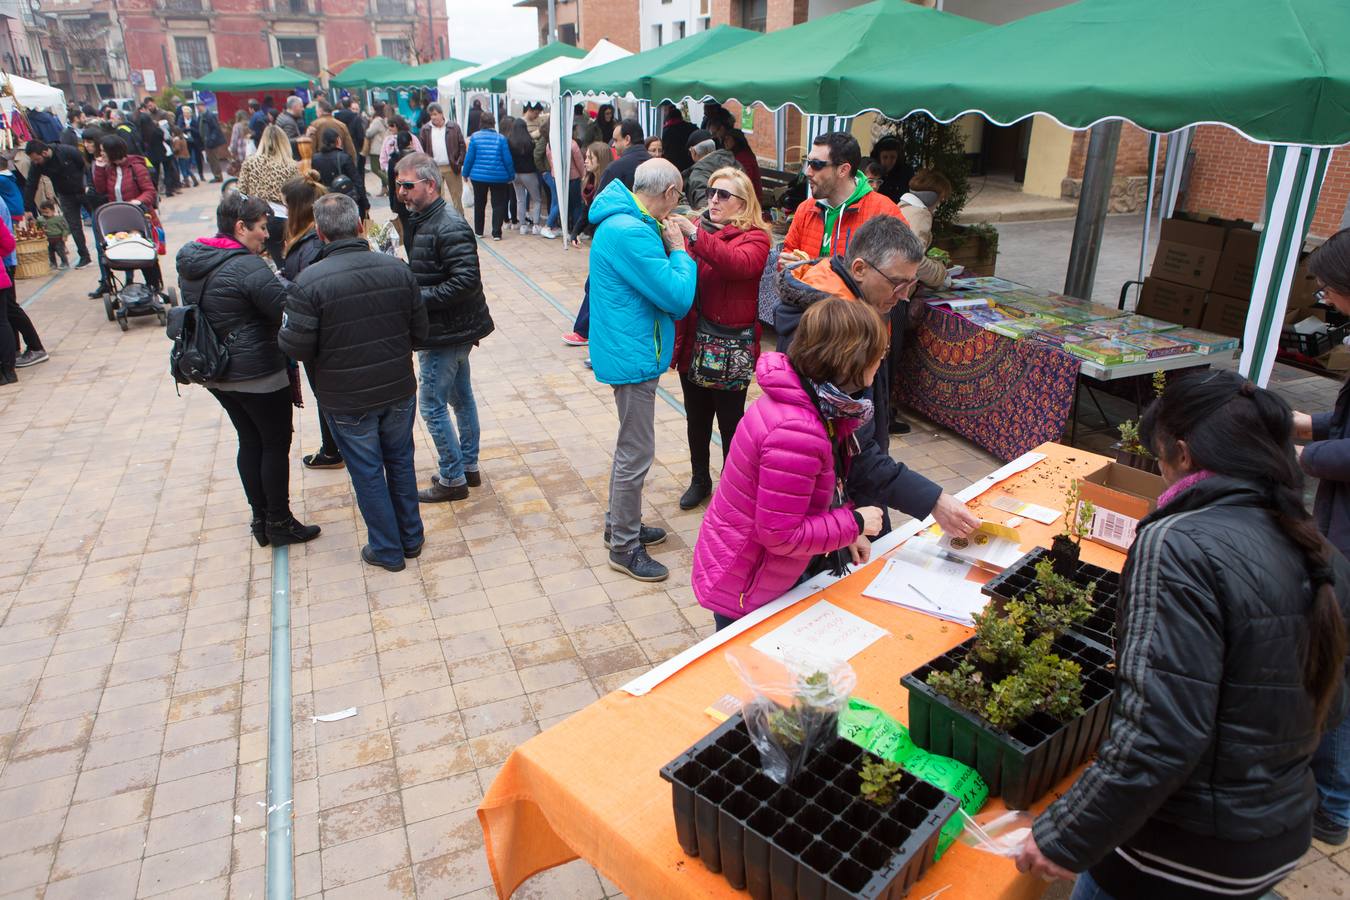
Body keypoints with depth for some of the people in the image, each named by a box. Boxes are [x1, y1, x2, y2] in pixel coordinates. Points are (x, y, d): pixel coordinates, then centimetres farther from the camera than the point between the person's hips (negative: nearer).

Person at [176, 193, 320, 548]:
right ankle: (279, 524, 16)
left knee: (249, 442, 18)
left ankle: (261, 521, 27)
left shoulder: (190, 263, 6)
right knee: (276, 445, 6)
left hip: (216, 373, 8)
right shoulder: (247, 267, -21)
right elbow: (288, 313, -24)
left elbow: (194, 310, 15)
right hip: (258, 375, -8)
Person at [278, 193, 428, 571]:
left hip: (347, 401, -3)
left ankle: (387, 550, 25)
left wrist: (285, 323, 4)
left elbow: (295, 347, -17)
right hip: (398, 390, 4)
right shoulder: (397, 269, -8)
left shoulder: (310, 281, -20)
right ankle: (411, 538, 34)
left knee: (367, 473, 12)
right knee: (401, 462, 21)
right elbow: (419, 332, -2)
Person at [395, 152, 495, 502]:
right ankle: (469, 467, 31)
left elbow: (466, 280, -27)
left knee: (432, 405, -2)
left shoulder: (448, 228, -21)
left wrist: (418, 298, -24)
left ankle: (453, 479, 10)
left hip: (446, 333, -10)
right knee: (461, 397, 18)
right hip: (453, 330, 10)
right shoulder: (420, 221, 10)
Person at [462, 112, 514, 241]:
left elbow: (469, 157, -5)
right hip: (498, 177, -1)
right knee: (498, 205, 6)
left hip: (478, 176, 1)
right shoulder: (501, 139, -7)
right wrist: (511, 175, 3)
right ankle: (496, 233, 1)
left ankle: (478, 231, 23)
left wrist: (466, 173, 6)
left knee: (479, 204, 16)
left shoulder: (474, 137, -6)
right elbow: (507, 159, -7)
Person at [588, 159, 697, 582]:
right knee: (637, 453, 0)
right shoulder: (631, 233, -24)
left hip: (627, 351, 11)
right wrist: (678, 249, -10)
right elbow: (678, 298, -24)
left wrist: (672, 248, 2)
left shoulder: (623, 222, 8)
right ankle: (624, 548, 14)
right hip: (633, 355, -11)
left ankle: (620, 523, 38)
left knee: (631, 444, 22)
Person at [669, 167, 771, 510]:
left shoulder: (754, 238, -6)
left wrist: (694, 236, -33)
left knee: (730, 422, 7)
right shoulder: (697, 228, 8)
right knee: (696, 418, 16)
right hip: (693, 341, 5)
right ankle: (700, 479, 35)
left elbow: (738, 264, -30)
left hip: (732, 347, -5)